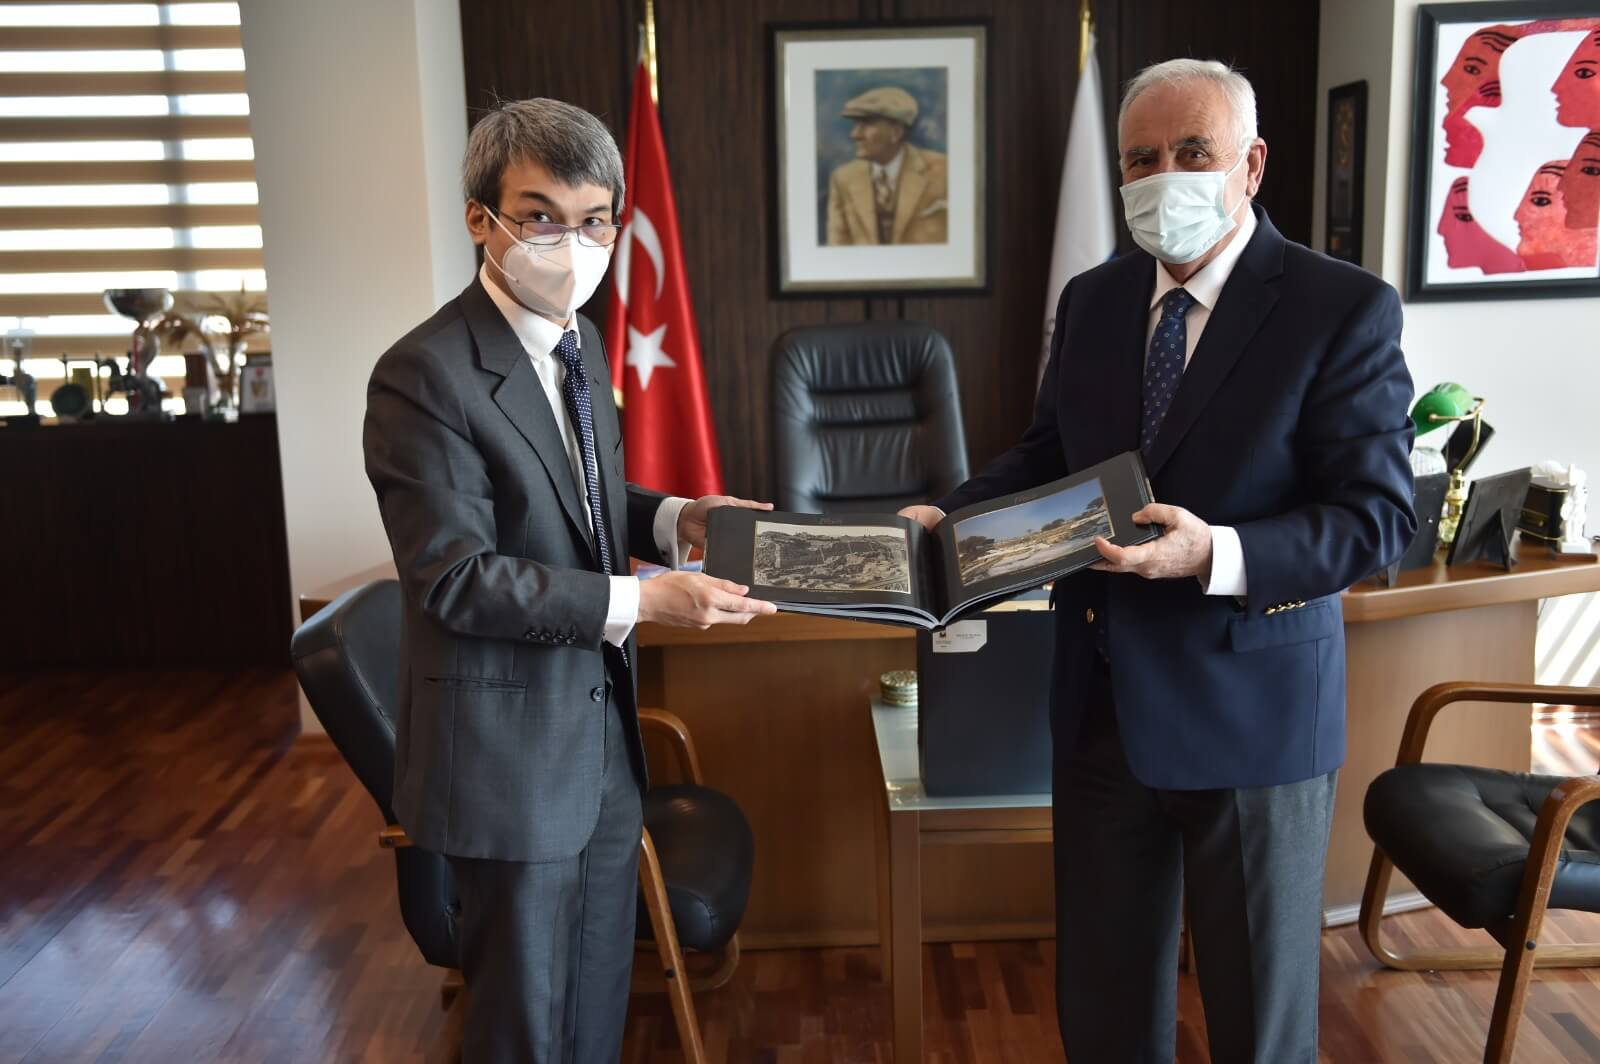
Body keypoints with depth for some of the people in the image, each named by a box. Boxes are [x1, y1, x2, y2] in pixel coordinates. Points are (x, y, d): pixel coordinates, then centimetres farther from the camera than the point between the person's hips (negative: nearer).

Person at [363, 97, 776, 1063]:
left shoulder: (582, 342, 6)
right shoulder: (425, 376, -21)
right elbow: (457, 577, -23)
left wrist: (672, 519, -3)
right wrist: (640, 601, -27)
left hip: (604, 728, 8)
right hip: (510, 747, -8)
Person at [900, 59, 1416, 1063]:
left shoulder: (1345, 308, -12)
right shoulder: (1091, 301, 6)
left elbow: (1379, 514, -16)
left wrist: (1219, 555, -31)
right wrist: (954, 516, -3)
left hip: (1252, 705, -5)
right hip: (1104, 699, 5)